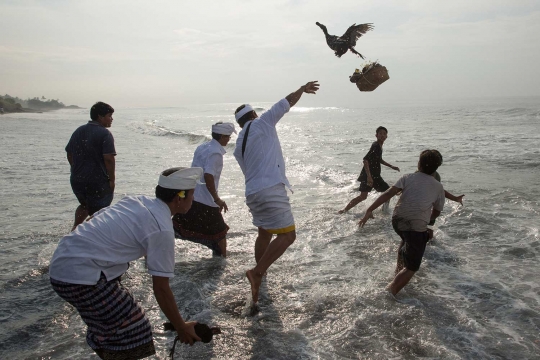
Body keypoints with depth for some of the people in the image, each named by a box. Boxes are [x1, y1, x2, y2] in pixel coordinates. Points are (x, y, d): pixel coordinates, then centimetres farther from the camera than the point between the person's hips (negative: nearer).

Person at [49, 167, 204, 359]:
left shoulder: (138, 201, 8)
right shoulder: (162, 229, -14)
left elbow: (94, 221, 16)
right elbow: (161, 288, -10)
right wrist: (181, 328, 1)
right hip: (80, 277, -9)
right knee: (131, 332, 2)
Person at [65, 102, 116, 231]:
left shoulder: (78, 131, 10)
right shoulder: (104, 134, -13)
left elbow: (69, 154, 14)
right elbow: (108, 158, -21)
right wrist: (112, 178, -13)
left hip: (77, 180, 7)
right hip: (98, 181, -7)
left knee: (84, 205, 30)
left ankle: (75, 228, 21)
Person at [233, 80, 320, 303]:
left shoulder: (239, 145, 17)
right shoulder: (262, 123, 0)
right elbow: (287, 102, 2)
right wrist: (303, 89, 18)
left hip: (252, 192, 8)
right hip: (271, 190, -8)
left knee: (264, 233, 24)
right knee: (287, 235, -4)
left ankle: (260, 272, 36)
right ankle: (257, 272, -13)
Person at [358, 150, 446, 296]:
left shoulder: (408, 178, 10)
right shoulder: (438, 187, 12)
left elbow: (388, 194, -4)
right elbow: (436, 212, 21)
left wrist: (369, 210, -7)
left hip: (397, 220, 4)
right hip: (416, 226, -3)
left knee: (407, 240, 39)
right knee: (411, 268, 8)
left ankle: (398, 269, 45)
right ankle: (390, 293, -2)